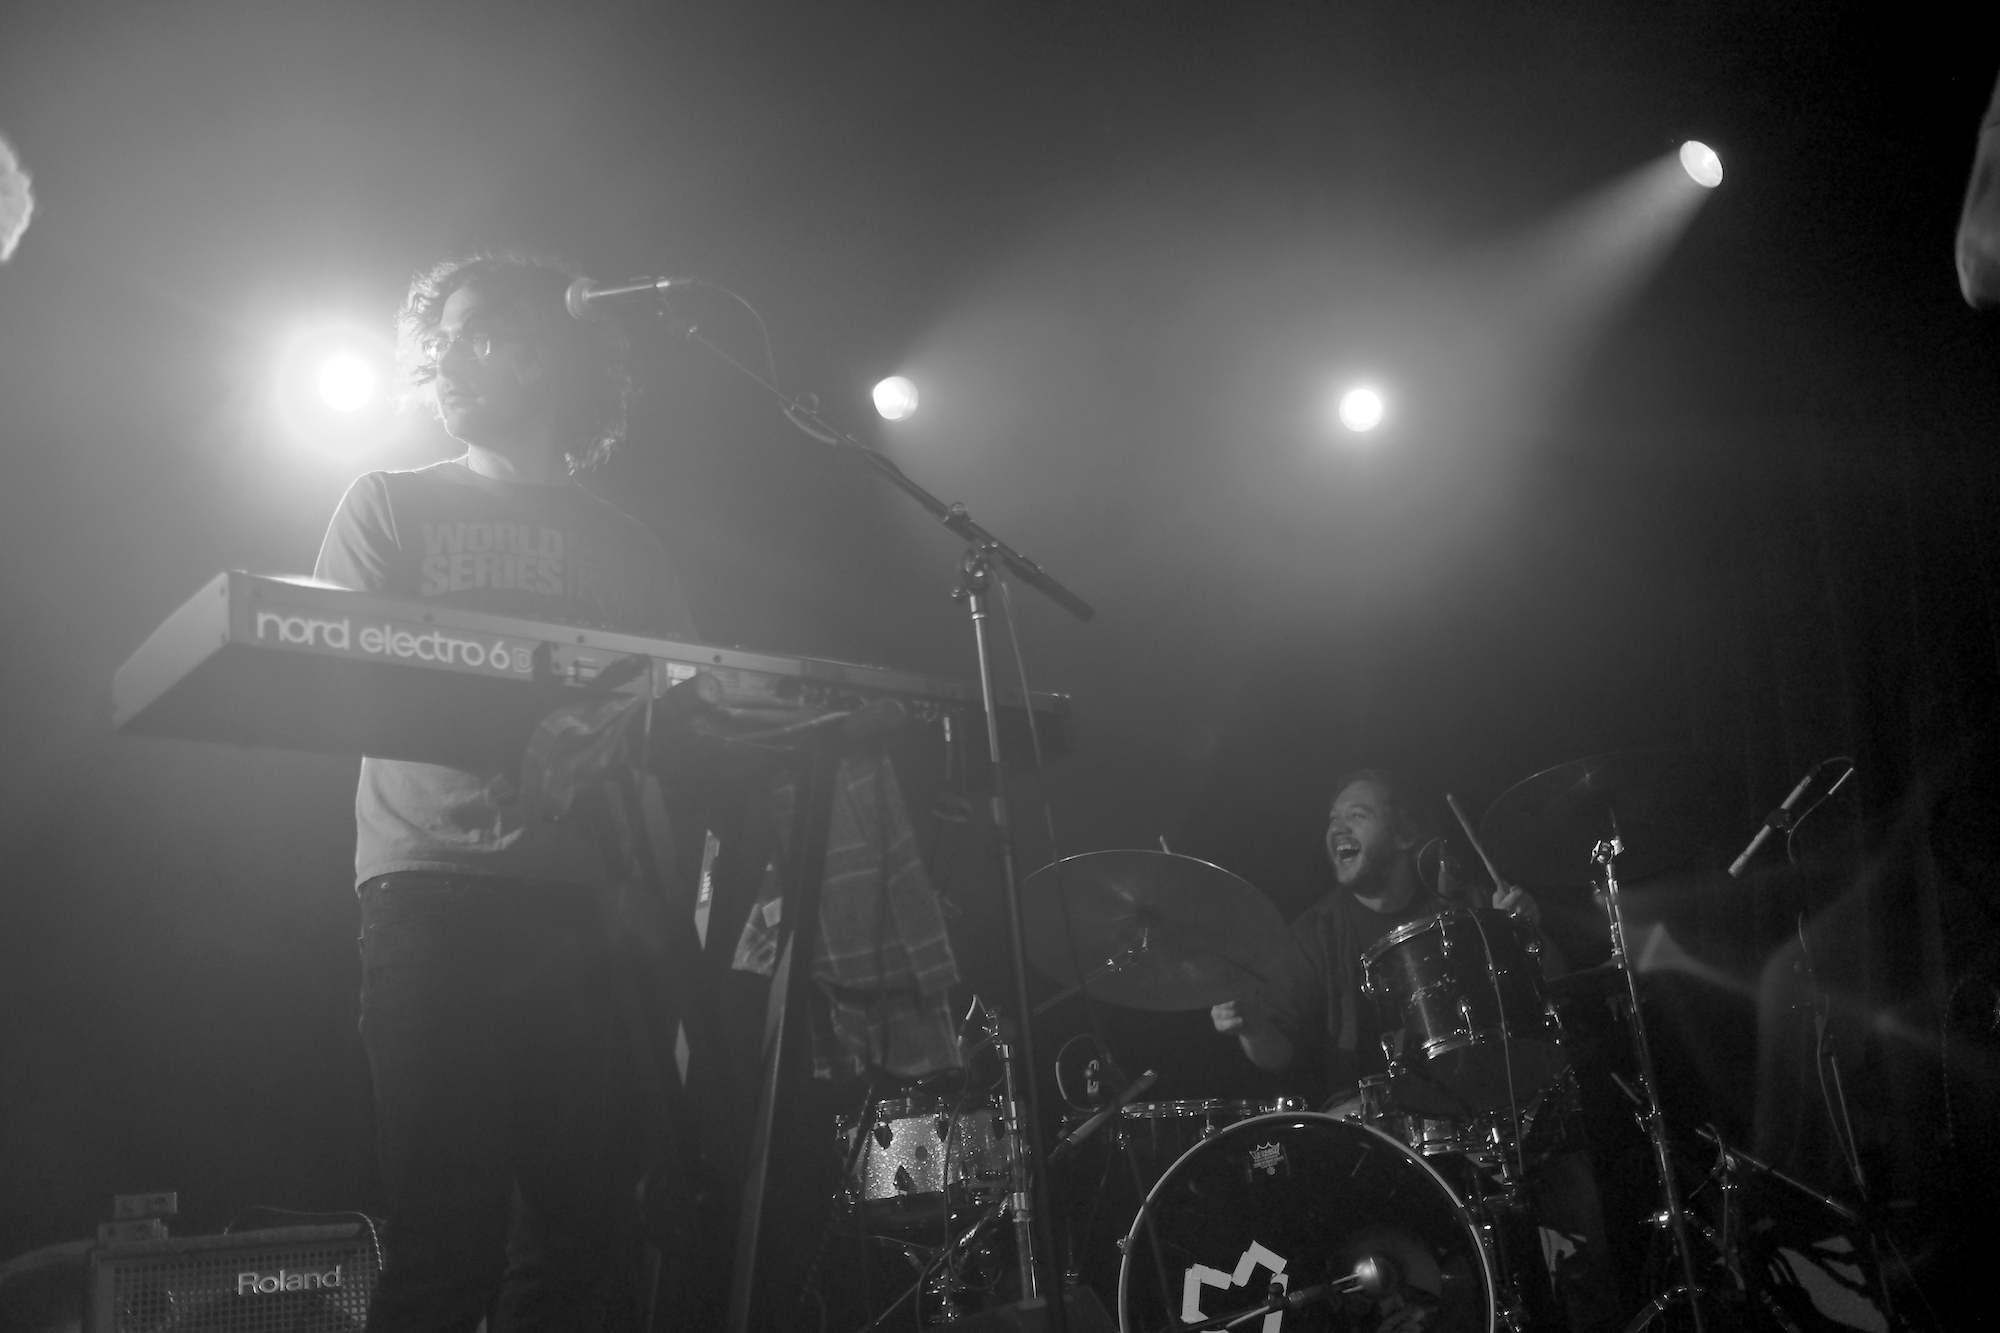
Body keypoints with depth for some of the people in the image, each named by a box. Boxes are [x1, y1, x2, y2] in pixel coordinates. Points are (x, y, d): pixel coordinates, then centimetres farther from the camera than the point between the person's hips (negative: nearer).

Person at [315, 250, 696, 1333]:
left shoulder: (629, 549, 21)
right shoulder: (390, 506, 17)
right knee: (446, 1229, -10)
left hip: (591, 899, 2)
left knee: (587, 1225, -4)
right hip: (436, 888, -2)